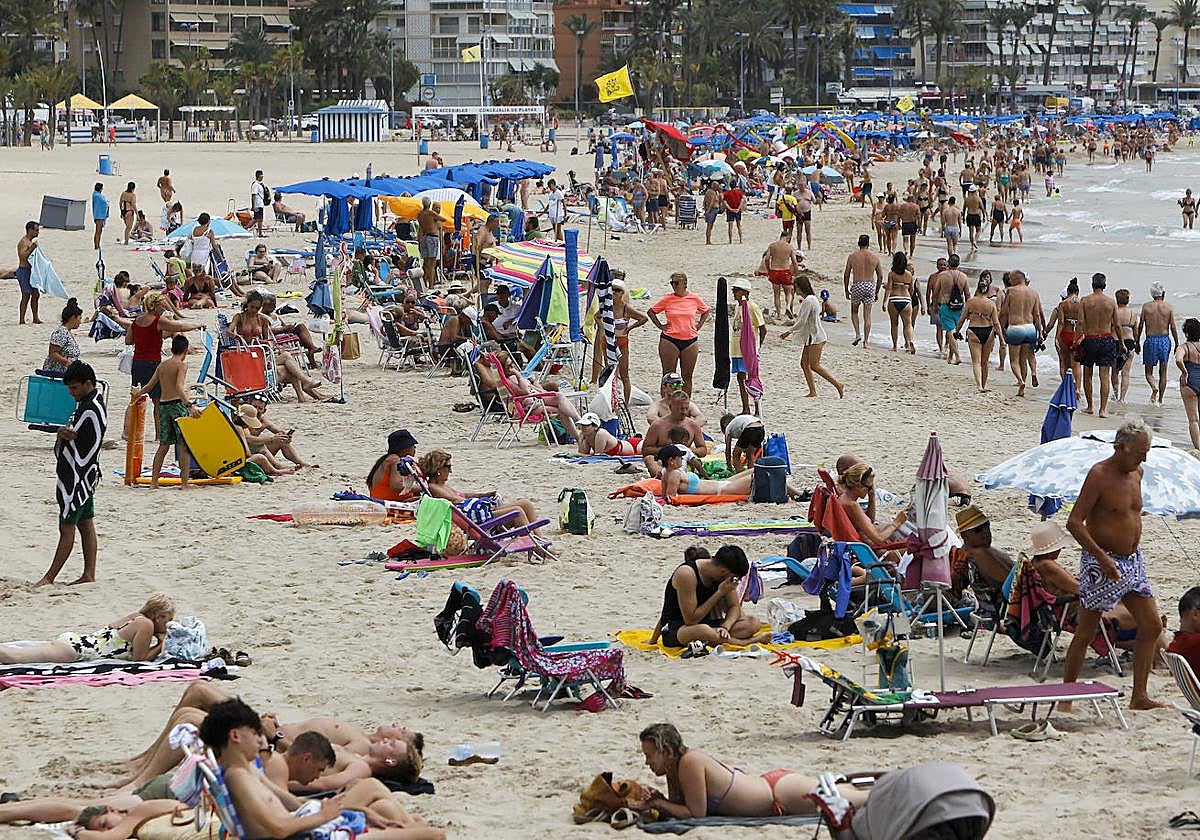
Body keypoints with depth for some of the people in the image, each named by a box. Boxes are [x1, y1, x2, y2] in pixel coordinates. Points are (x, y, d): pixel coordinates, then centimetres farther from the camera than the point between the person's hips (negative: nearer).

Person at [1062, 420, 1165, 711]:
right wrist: (1102, 557, -25)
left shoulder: (1136, 473, 9)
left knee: (1152, 625, 4)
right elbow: (1074, 522, -19)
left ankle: (1139, 696, 8)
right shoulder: (1099, 475, -15)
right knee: (1086, 633, -2)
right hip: (1102, 562, -8)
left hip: (1132, 560, 8)